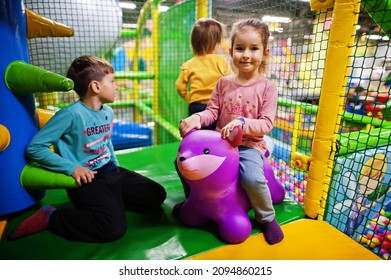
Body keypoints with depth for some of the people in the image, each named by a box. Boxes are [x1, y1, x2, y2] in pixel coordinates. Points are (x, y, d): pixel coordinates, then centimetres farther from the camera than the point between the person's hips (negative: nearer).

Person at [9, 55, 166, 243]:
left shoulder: (108, 112, 6)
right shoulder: (71, 114, -18)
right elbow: (34, 147, -16)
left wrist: (115, 165, 14)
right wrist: (72, 168, -22)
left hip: (111, 172, 8)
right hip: (88, 179, -8)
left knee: (156, 195, 5)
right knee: (114, 228, -25)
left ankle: (110, 200, 15)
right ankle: (49, 216, -6)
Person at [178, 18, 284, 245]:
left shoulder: (267, 86, -4)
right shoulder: (223, 83, 6)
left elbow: (266, 124, -11)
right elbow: (212, 111, 3)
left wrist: (242, 123, -29)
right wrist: (196, 118, -19)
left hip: (250, 145, -4)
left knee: (252, 177, -32)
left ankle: (267, 218, 2)